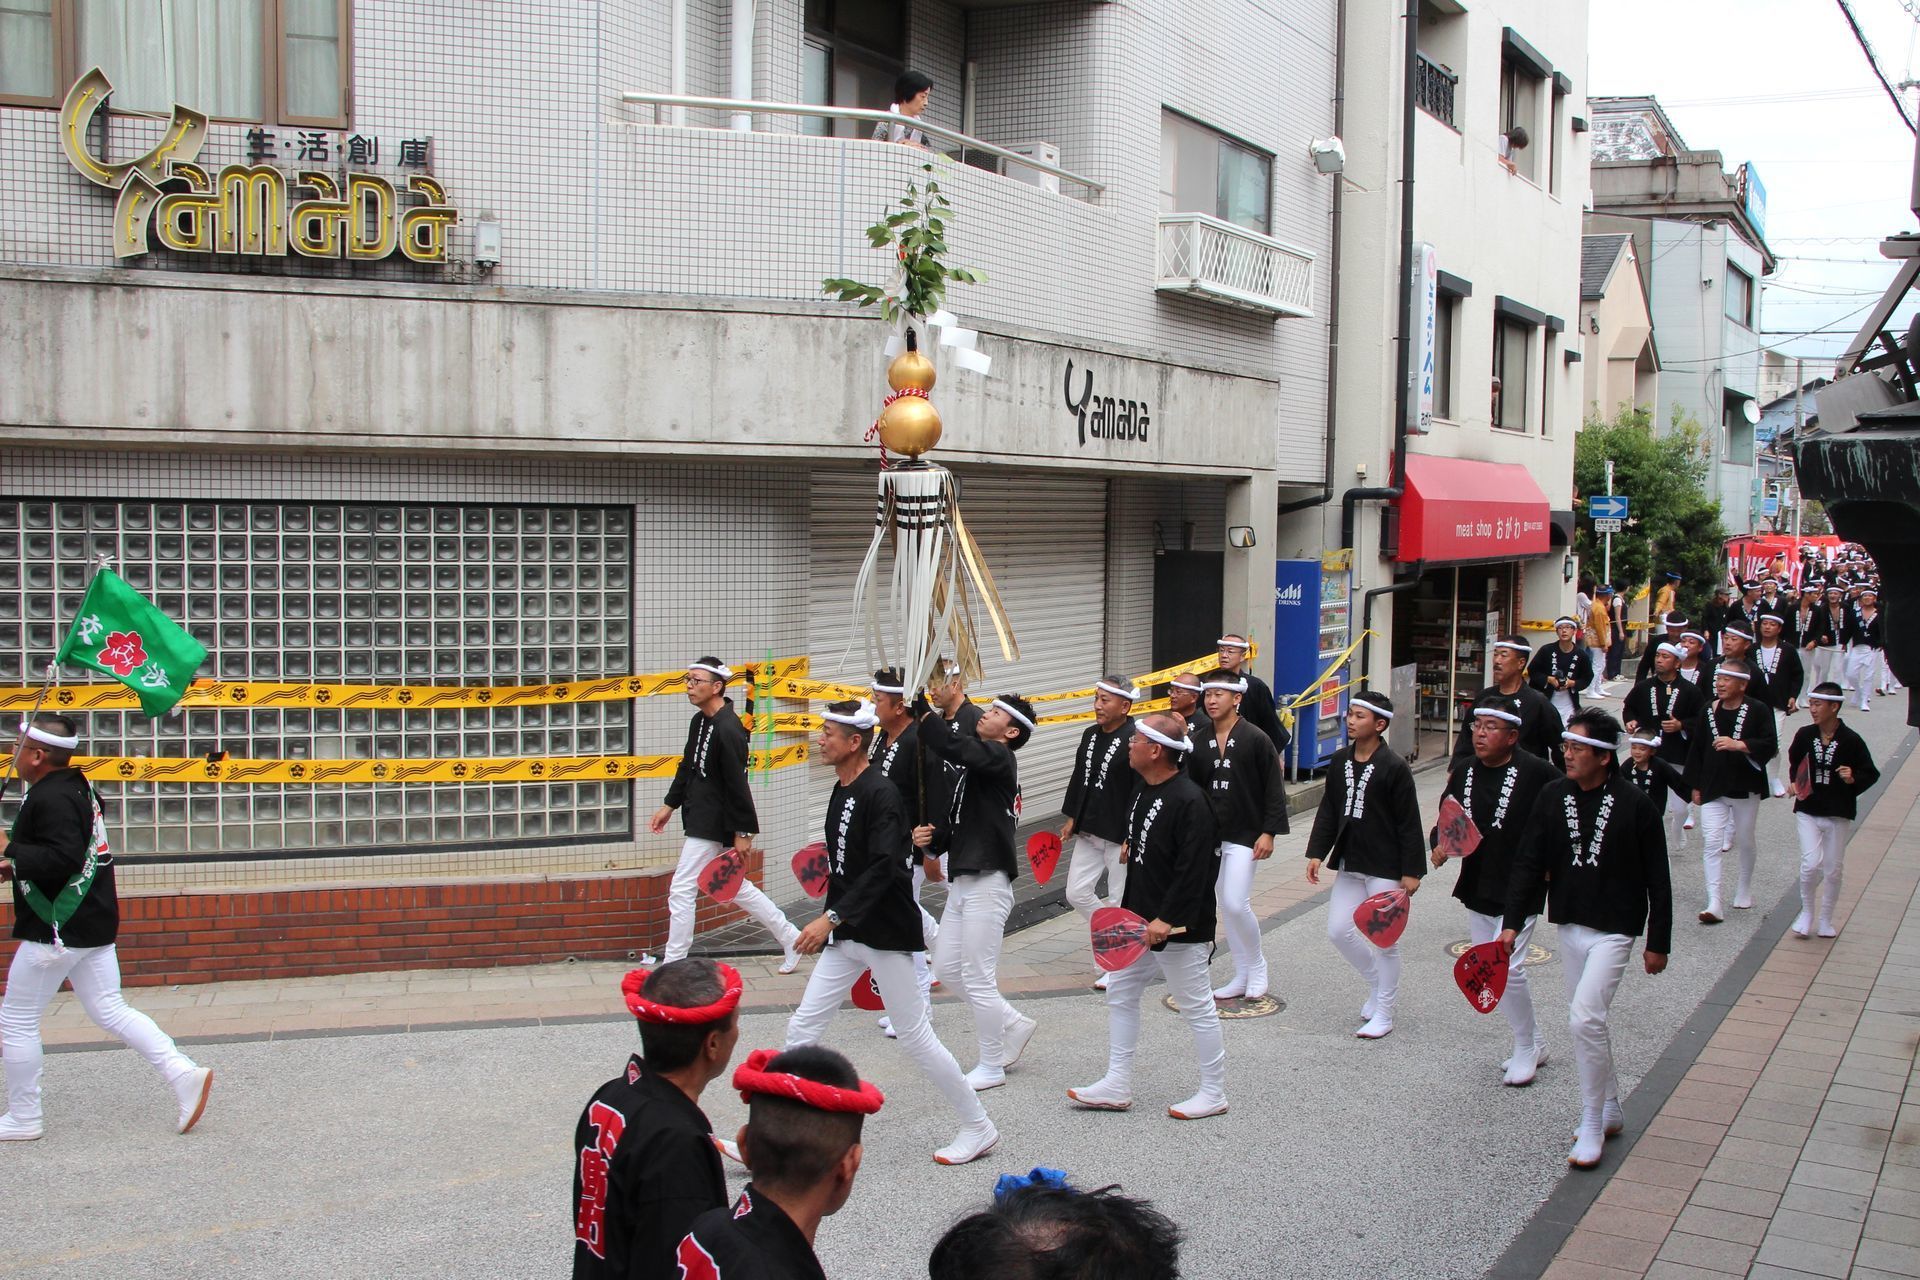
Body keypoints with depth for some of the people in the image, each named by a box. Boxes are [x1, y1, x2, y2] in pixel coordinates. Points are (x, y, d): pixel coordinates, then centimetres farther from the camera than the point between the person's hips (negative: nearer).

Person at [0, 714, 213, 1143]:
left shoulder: (52, 798, -19)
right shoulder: (77, 787, 11)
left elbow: (63, 858, -29)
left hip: (57, 930, -9)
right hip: (95, 925, 9)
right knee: (111, 1011, 11)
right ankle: (183, 1074, 0)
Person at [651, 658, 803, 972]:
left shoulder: (728, 730, -21)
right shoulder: (699, 721, 9)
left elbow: (737, 783, -21)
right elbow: (688, 766, 19)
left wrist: (743, 832, -19)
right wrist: (670, 805, 18)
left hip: (711, 825, -10)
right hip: (699, 817, 10)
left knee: (681, 890, -5)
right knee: (735, 887, 18)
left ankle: (673, 966, 5)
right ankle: (790, 938, 26)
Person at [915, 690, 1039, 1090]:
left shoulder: (998, 758, -12)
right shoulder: (972, 764, 16)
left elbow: (953, 746, -30)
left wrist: (919, 705, -27)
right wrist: (932, 836, 4)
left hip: (988, 883, -10)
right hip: (962, 880, 10)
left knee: (978, 979, -3)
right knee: (946, 968, 16)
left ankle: (991, 1067, 11)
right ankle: (1014, 1024, 29)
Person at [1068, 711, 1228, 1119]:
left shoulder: (1188, 801, -22)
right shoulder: (1144, 790, 8)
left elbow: (1193, 871, -26)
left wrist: (1166, 920, -26)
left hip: (1177, 928, -10)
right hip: (1140, 921, 10)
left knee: (1197, 1006, 3)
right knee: (1120, 993, 14)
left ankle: (1213, 1093, 16)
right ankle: (1117, 1086, 23)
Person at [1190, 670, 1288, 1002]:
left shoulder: (1256, 739, -8)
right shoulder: (1200, 743, 6)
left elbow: (1274, 790, -8)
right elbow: (1193, 788, 12)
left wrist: (1269, 832, -12)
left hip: (1244, 835, -5)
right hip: (1210, 835, 6)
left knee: (1236, 904, -12)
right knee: (1226, 907, 9)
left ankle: (1257, 966, 11)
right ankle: (1242, 976, 20)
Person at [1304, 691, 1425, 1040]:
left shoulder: (1394, 768, -13)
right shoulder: (1340, 761, 5)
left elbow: (1408, 824, -12)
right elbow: (1328, 811, 10)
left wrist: (1411, 871, -12)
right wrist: (1317, 852, 3)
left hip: (1385, 868, -6)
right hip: (1349, 864, 7)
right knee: (1338, 930, 7)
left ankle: (1383, 1013, 14)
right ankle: (1378, 984, 31)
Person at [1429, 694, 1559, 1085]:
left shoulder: (1537, 773, -14)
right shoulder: (1463, 771, 3)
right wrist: (1439, 843, -8)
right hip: (1476, 888, 7)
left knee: (1507, 968, -12)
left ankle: (1525, 1049, 11)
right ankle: (1533, 1044, 31)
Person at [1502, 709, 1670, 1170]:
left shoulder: (1634, 804, -12)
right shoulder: (1553, 796, -1)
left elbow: (1657, 880, -5)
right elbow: (1529, 863, 2)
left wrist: (1658, 942, -3)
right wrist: (1513, 922, -4)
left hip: (1614, 929, -5)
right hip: (1570, 925, 5)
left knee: (1585, 1019, -15)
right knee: (1589, 1019, 14)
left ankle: (1591, 1125, -1)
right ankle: (1610, 1108, 32)